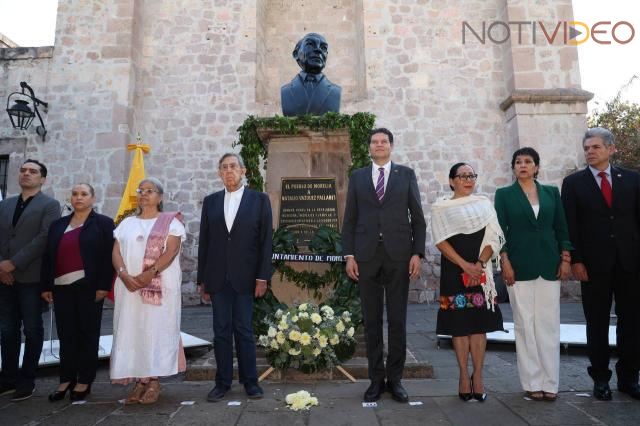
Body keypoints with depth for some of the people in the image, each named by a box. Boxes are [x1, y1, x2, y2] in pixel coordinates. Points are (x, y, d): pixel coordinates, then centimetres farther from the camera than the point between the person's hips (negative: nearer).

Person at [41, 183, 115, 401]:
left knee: (87, 333, 4)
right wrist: (46, 286, 6)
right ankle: (66, 379, 18)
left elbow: (108, 255, -6)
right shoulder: (58, 225, 15)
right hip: (62, 287, 4)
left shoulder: (103, 223, 1)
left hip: (88, 287, -4)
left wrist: (103, 286, -13)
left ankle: (84, 381, 13)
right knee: (66, 334, 8)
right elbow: (47, 256, 13)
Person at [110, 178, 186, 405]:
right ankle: (139, 381, 11)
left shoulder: (170, 222, 2)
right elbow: (116, 252, 6)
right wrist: (124, 275, -13)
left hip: (160, 286, -4)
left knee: (156, 329, -3)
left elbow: (171, 252, -10)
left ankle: (154, 381, 5)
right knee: (132, 331, 3)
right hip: (129, 287, 4)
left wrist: (148, 275, -21)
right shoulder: (127, 223, 16)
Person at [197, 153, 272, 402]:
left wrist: (262, 277, -8)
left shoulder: (259, 200, 2)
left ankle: (250, 381, 18)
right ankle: (222, 382, 20)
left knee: (244, 330, 4)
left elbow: (266, 240, -2)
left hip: (245, 277, -2)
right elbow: (204, 242, 8)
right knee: (221, 331, 8)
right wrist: (202, 279, 6)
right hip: (217, 277, 3)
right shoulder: (210, 201, 10)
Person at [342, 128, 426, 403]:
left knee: (397, 320, 5)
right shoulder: (357, 177, 11)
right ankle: (376, 379, 17)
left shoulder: (406, 174, 9)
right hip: (367, 256, 1)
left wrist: (417, 253, -4)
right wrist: (349, 255, -1)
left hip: (398, 255, -1)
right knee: (371, 321, 5)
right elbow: (349, 220, 8)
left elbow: (417, 217, 6)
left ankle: (395, 379, 17)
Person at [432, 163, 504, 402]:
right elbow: (441, 241, -5)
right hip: (454, 272, -2)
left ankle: (478, 376, 12)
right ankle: (464, 376, 12)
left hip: (481, 272, 2)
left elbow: (494, 238, 3)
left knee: (479, 323, 2)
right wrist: (465, 266, -14)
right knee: (459, 324, 1)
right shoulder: (440, 208, 4)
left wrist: (479, 264, -11)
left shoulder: (484, 204, 11)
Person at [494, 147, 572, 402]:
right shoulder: (504, 194, 4)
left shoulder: (551, 193, 10)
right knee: (525, 323, 2)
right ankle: (532, 382, 11)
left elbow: (561, 228, 10)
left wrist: (566, 259, 2)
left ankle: (549, 382, 13)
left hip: (549, 265, 2)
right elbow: (500, 230, -1)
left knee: (549, 323, 4)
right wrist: (505, 263, -8)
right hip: (519, 266, -2)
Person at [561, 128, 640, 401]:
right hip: (594, 265, -2)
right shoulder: (573, 183, 2)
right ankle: (600, 379, 19)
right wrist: (575, 261, -8)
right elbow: (570, 226, -2)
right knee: (597, 324, 7)